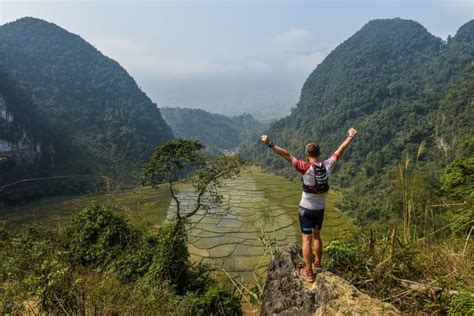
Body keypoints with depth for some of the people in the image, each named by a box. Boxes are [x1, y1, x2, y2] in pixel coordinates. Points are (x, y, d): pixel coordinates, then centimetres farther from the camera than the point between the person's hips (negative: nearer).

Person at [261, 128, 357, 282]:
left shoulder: (306, 168, -21)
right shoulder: (327, 166, -8)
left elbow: (287, 155, -27)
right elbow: (339, 151, 5)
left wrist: (270, 144, -30)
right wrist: (350, 137, 18)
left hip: (306, 209, -5)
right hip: (320, 209, 5)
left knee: (306, 239, 4)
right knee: (317, 236, 23)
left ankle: (308, 273, 11)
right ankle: (317, 264, 40)